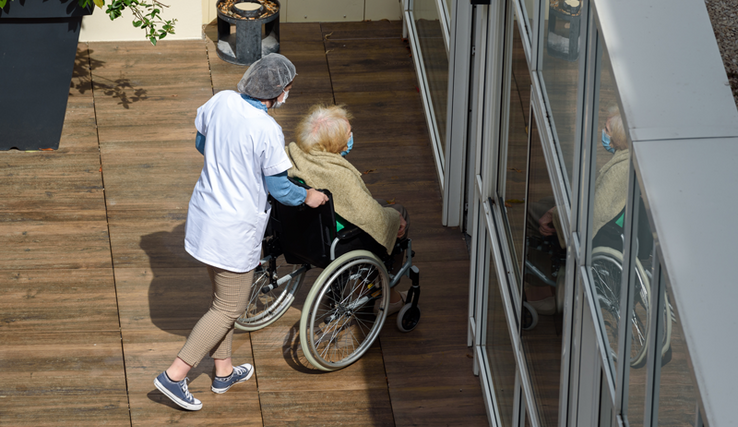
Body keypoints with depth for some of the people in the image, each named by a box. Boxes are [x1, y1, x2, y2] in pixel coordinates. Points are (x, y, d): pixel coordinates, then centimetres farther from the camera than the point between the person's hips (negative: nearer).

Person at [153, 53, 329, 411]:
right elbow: (278, 187, -14)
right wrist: (307, 197, 5)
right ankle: (175, 375, 4)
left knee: (224, 296, 24)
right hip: (234, 229, -8)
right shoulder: (268, 131, -24)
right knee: (229, 308, 7)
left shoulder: (221, 101, -6)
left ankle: (223, 372, 37)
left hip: (204, 215, 8)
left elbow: (200, 143, 11)